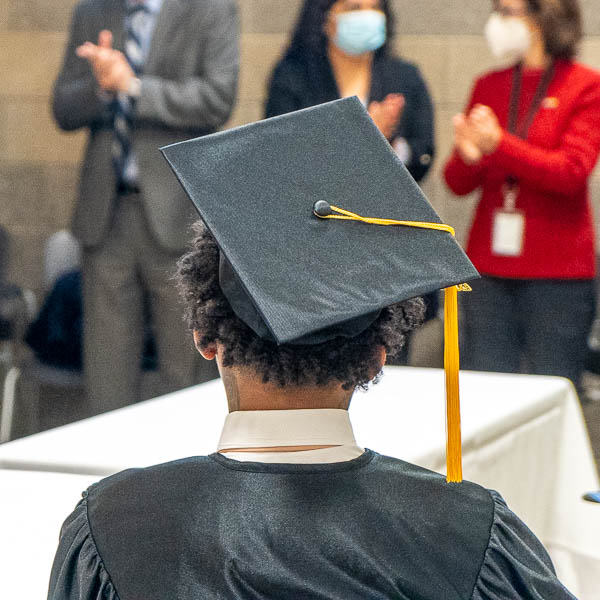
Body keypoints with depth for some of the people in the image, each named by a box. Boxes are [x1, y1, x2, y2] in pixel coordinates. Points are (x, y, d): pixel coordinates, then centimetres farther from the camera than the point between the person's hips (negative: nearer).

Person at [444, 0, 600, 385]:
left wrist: (499, 145, -21)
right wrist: (468, 157, -14)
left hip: (557, 272, -4)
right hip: (490, 268, 4)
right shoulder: (488, 86, 12)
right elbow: (458, 184, 10)